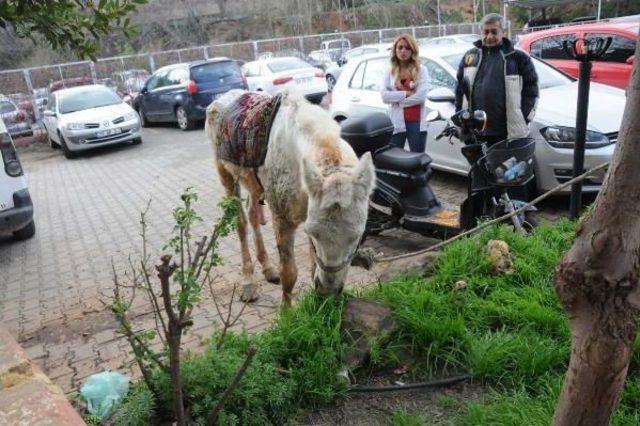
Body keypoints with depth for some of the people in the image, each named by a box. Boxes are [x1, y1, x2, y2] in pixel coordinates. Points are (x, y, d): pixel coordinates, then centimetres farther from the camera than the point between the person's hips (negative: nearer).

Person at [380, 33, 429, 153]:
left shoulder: (421, 70, 6)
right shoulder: (389, 71, 10)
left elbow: (421, 96, -8)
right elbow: (384, 96, -5)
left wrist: (397, 100, -6)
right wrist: (407, 93, -11)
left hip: (416, 122, -1)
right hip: (396, 122, 1)